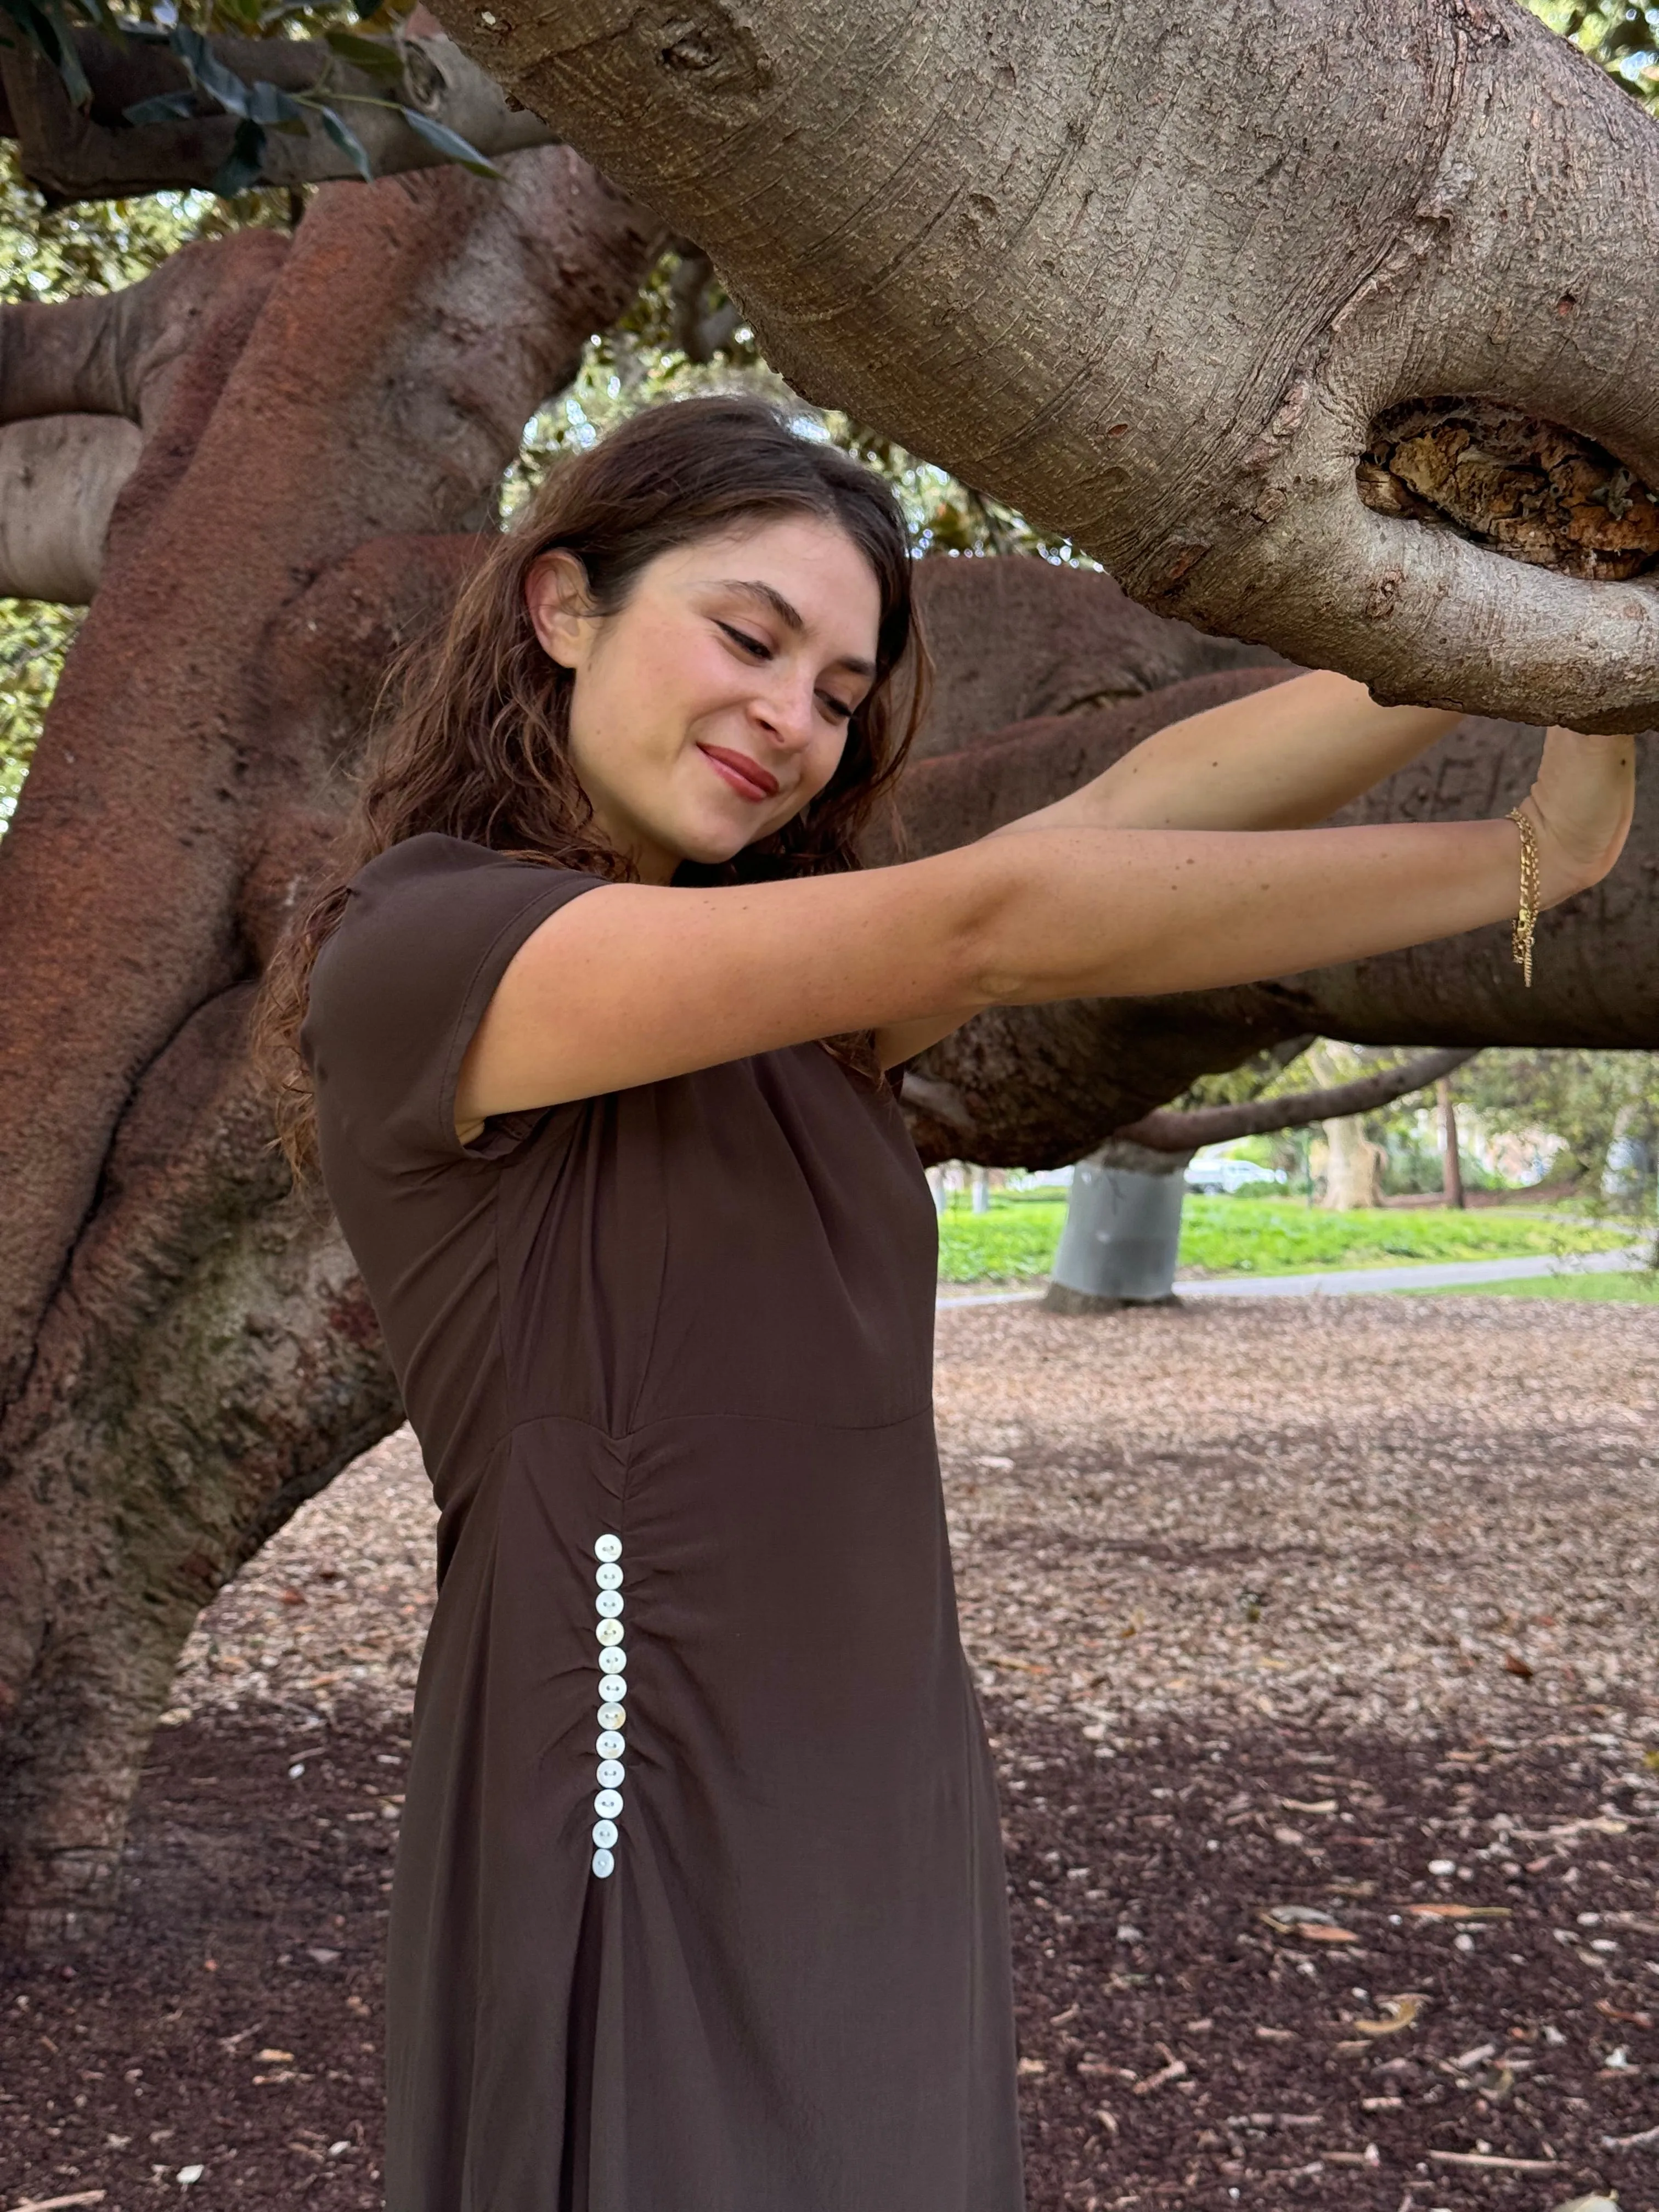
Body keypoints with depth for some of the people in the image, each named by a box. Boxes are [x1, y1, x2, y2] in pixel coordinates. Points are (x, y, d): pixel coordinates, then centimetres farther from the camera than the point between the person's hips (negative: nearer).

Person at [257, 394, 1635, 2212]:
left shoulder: (790, 1005, 12)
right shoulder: (415, 949, -11)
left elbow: (1141, 803, 2)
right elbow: (992, 920, -18)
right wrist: (1521, 860, -12)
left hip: (887, 1839, 7)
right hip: (647, 1857, -7)